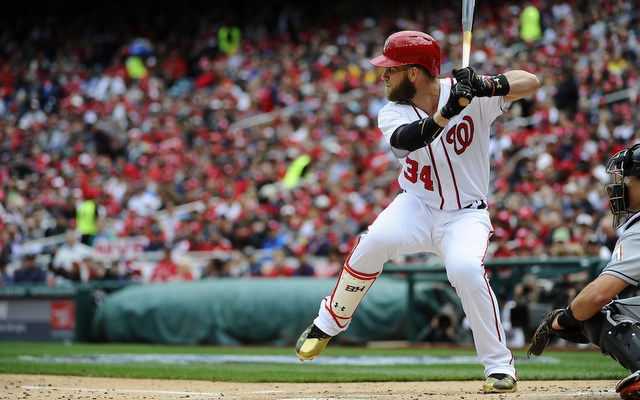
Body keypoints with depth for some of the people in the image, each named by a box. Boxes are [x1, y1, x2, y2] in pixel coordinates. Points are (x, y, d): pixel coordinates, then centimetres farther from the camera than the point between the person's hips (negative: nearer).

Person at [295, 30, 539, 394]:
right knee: (375, 241, -30)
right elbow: (407, 140, -28)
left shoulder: (469, 95, -10)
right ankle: (329, 324, -8)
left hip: (466, 215, -2)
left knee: (466, 268, -32)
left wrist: (488, 86, -37)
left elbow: (531, 82, -18)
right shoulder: (392, 114, -5)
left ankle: (501, 366, -17)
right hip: (416, 207, 2)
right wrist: (446, 113, -42)